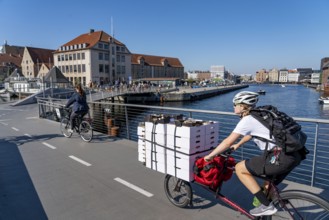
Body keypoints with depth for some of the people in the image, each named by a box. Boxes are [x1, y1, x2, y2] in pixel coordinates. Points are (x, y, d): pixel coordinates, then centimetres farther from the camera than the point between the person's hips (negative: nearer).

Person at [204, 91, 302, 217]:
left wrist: (209, 156, 3)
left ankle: (267, 206, 5)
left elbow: (228, 142, -7)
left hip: (282, 157, -9)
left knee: (239, 168, 1)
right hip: (294, 154, 10)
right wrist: (237, 145, 47)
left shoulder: (247, 120, -8)